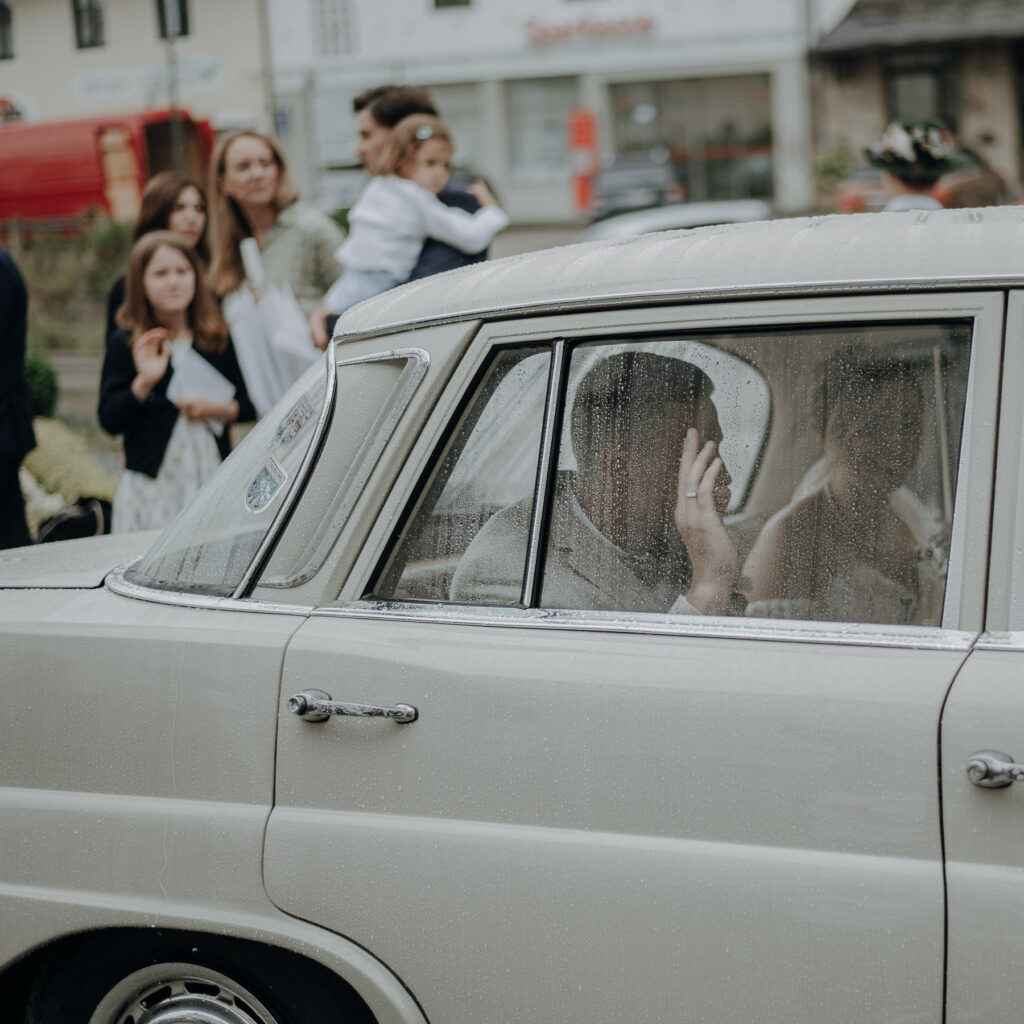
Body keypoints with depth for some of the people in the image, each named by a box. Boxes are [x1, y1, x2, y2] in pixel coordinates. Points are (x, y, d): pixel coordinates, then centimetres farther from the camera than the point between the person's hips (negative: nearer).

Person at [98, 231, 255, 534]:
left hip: (211, 480, 2)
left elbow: (251, 405, 13)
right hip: (151, 484, -2)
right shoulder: (123, 345, 2)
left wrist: (220, 409, -7)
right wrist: (144, 382, -19)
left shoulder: (220, 339, 9)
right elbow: (109, 421, -6)